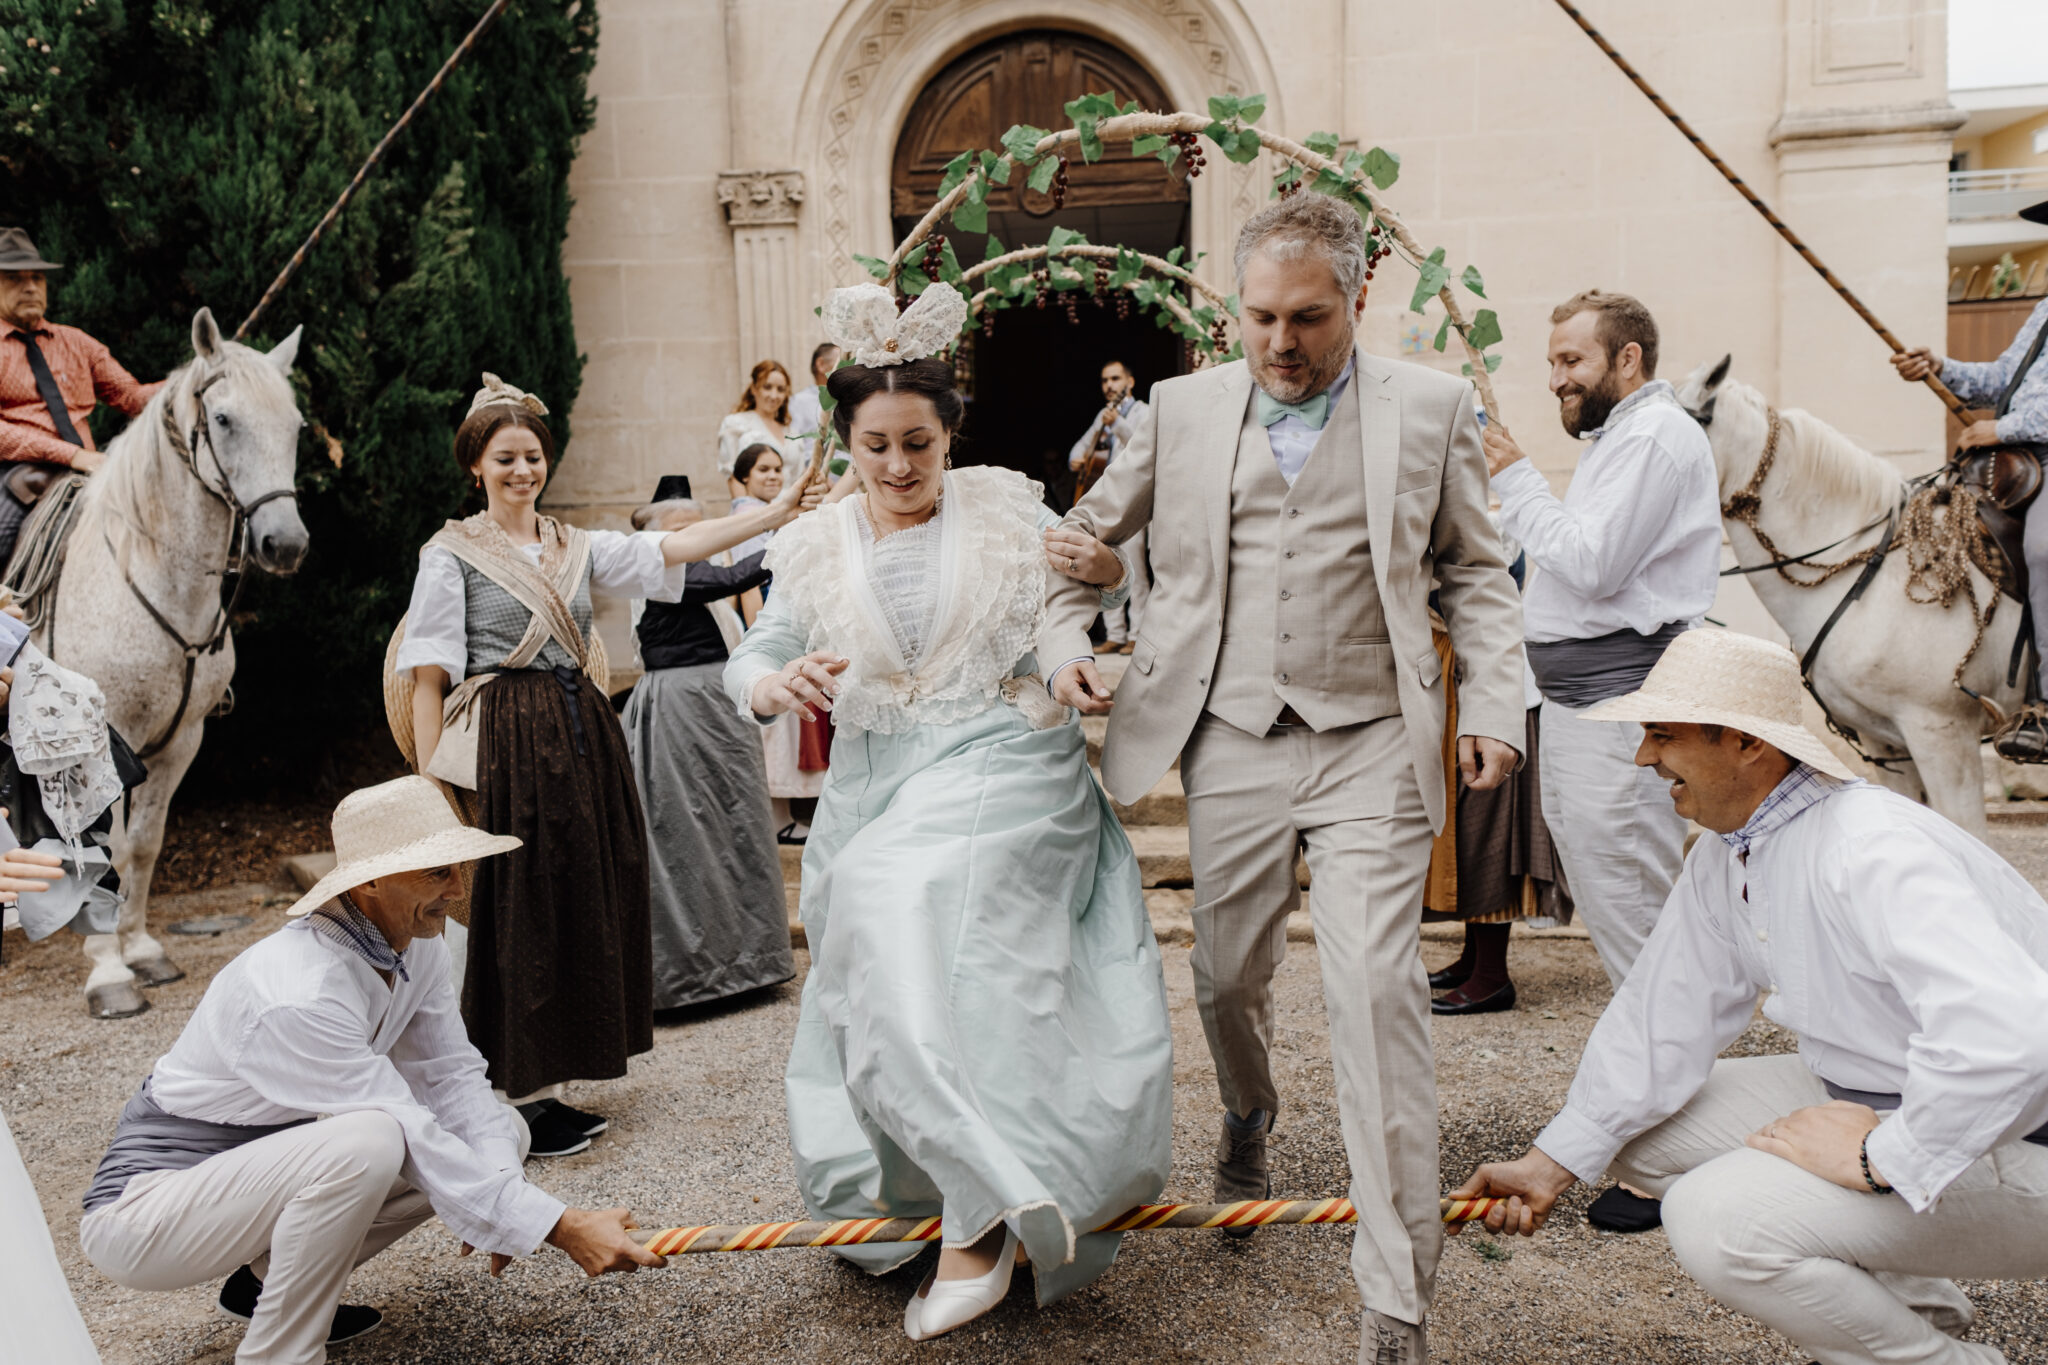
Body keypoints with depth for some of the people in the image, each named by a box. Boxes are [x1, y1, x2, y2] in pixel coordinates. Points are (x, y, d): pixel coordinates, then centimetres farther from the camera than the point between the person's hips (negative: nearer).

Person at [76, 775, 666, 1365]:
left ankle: (271, 1281, 11)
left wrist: (498, 1184, -22)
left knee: (500, 1132, 0)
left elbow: (454, 1075, -3)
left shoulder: (416, 947, -6)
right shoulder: (300, 996, -32)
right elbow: (415, 1141, -32)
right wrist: (561, 1228, -33)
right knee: (371, 1141, -35)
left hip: (273, 1162, 9)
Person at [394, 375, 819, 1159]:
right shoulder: (452, 554, 1)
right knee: (515, 909, -5)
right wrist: (433, 783, -13)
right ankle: (518, 1101, 3)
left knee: (584, 902, 7)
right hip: (506, 744, -6)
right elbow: (428, 678, -5)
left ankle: (545, 1088, 19)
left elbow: (670, 549, 3)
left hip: (582, 737, 6)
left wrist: (773, 513, -7)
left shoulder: (577, 548, 15)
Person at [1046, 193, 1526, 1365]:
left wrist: (1495, 704, -2)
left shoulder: (1432, 408, 4)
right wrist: (1066, 636, 1)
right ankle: (1250, 1112, 50)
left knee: (1378, 989, -11)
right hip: (1234, 742, 3)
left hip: (1372, 746, -2)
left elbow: (1476, 574, 9)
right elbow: (1089, 533, 17)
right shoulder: (1185, 407, 8)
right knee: (1227, 974, 14)